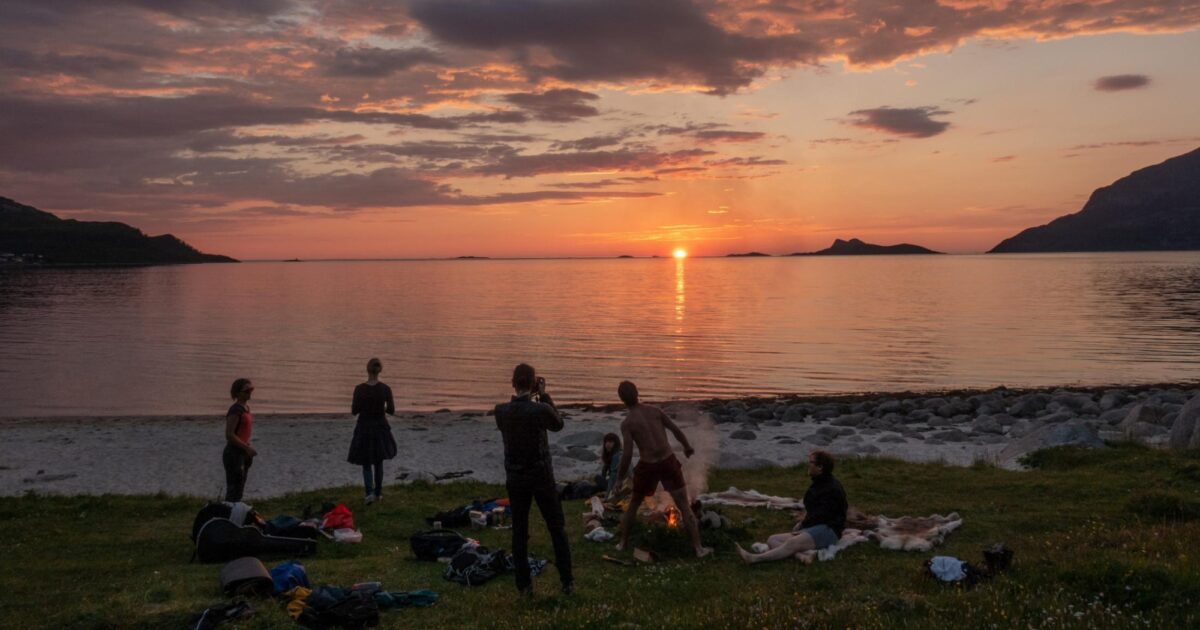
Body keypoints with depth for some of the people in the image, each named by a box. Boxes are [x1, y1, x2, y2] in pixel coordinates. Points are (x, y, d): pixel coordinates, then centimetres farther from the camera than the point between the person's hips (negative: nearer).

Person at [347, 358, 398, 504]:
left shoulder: (359, 389, -13)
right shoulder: (386, 389, -11)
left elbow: (354, 411, -7)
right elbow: (391, 411, -6)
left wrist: (353, 407, 16)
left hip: (364, 428, -1)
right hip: (380, 427, 1)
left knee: (366, 463, 11)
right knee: (378, 461, 20)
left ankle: (369, 493, -7)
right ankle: (378, 492, 24)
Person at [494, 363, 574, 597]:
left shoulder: (501, 411, -7)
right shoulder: (540, 409, -17)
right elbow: (558, 424, 4)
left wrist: (529, 397, 9)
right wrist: (544, 395, 3)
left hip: (515, 479, 3)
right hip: (541, 477, -2)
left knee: (519, 532, 9)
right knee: (557, 530, 10)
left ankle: (524, 586, 11)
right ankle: (567, 582, 13)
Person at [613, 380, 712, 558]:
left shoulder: (626, 423, -7)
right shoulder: (655, 411, 2)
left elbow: (628, 453, -13)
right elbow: (676, 430, 5)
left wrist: (620, 478, -3)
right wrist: (687, 446, 23)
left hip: (647, 466, -1)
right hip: (668, 462, 1)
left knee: (633, 505, 22)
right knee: (685, 507, 7)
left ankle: (622, 543, 30)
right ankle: (699, 548, 2)